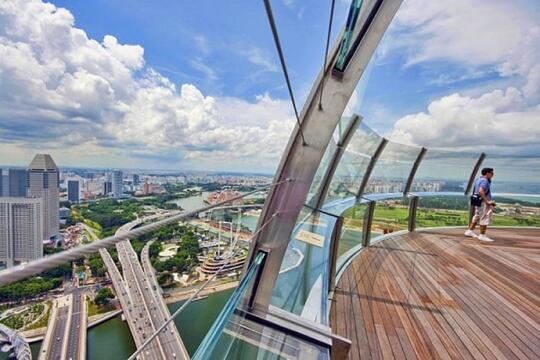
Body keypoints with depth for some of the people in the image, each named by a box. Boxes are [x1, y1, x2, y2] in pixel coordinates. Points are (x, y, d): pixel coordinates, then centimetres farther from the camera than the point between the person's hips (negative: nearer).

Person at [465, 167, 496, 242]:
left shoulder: (479, 179, 14)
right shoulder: (484, 181, -16)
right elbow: (481, 191, -30)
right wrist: (487, 201, -26)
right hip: (483, 202, -10)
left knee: (477, 216, 20)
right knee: (485, 218, -3)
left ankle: (470, 231, 26)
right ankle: (482, 236, 3)